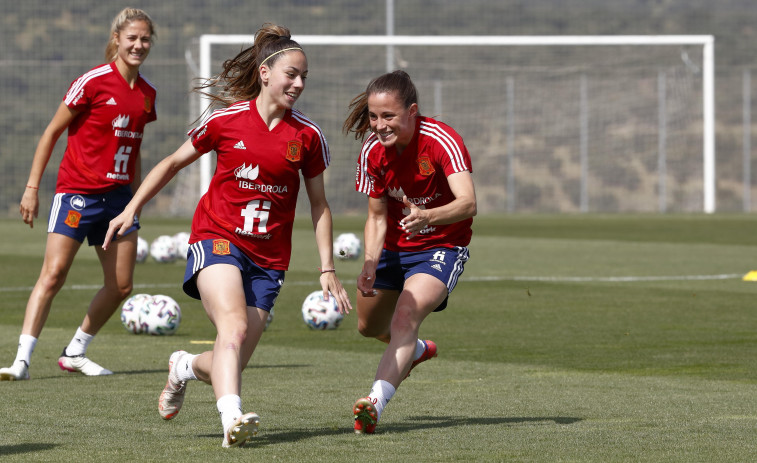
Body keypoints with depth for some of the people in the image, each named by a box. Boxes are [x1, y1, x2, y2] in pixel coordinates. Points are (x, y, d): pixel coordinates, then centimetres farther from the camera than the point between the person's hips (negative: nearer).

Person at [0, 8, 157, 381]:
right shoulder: (94, 82, -9)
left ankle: (75, 352, 21)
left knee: (121, 285, 5)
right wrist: (32, 187, -7)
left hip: (118, 196, 6)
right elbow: (52, 132, -4)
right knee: (53, 273, -16)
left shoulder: (147, 94, 9)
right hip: (77, 192, -6)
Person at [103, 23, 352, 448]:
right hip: (217, 238, -3)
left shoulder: (308, 136, 2)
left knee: (230, 365, -1)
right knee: (234, 325, -31)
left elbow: (319, 203, 12)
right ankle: (232, 420, -42)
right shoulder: (226, 120, -2)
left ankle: (186, 366, 34)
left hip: (268, 258, 3)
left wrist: (327, 269, 8)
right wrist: (131, 209, 7)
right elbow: (174, 163, 12)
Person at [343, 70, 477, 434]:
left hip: (441, 247, -6)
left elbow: (468, 203, -41)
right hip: (394, 248, 6)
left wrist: (427, 216, -61)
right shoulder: (373, 151, -13)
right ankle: (416, 350, 58)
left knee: (406, 317, -30)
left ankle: (376, 402, -41)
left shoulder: (442, 141, -28)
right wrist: (370, 265, -21)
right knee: (369, 327, 24)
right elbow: (377, 217, -4)